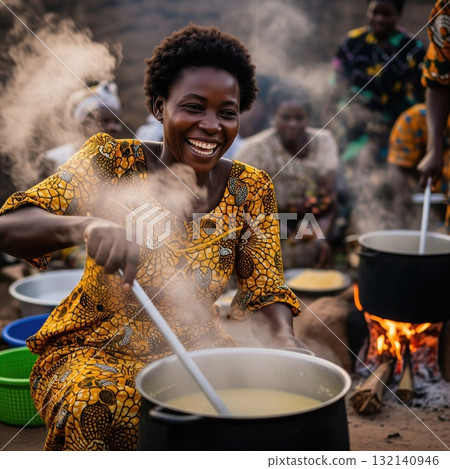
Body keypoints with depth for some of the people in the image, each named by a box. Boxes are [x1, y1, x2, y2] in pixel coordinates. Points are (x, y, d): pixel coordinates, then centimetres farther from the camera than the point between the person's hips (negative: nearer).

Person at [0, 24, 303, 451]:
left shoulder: (250, 190, -2)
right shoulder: (112, 163, -11)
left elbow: (265, 290, -2)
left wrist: (285, 342, -25)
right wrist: (84, 226, -41)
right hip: (94, 347, -3)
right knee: (107, 411, -33)